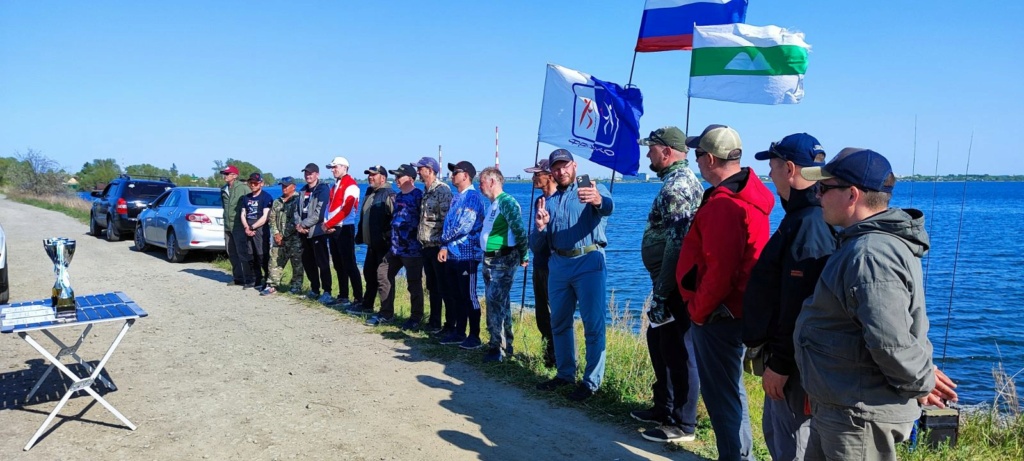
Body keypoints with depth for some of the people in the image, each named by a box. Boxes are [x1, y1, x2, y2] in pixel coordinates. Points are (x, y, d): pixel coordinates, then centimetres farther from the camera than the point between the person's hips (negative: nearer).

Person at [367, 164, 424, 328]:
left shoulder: (418, 196, -12)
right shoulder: (398, 196, 15)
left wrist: (420, 240, -16)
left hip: (412, 248, -9)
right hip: (395, 247, 9)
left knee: (414, 283, 0)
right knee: (383, 275, 11)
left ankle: (416, 317, 13)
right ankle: (386, 313, 22)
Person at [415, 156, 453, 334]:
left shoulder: (442, 190, -13)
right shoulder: (426, 191, 15)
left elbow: (447, 218, -18)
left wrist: (444, 243, -19)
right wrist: (421, 238, 16)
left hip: (439, 246, -9)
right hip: (427, 246, 9)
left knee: (444, 287, -3)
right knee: (432, 287, 16)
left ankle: (450, 324, 4)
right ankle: (434, 322, 25)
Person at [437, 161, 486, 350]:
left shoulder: (473, 197, -12)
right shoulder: (456, 198, 17)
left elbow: (465, 226, -20)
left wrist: (444, 239, -6)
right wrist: (444, 247, 2)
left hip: (466, 255, -9)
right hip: (452, 254, 9)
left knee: (468, 296, -3)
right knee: (453, 295, 14)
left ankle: (474, 336, 6)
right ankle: (459, 332, 24)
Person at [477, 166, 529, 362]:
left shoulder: (507, 202, -16)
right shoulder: (493, 204, 15)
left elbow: (519, 230, -19)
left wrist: (523, 256, -14)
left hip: (503, 260, -10)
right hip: (490, 260, 10)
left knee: (496, 303, -10)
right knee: (499, 303, 15)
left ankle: (498, 348, -3)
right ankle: (504, 345, 25)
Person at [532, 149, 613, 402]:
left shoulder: (594, 189, 1)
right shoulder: (548, 201, 17)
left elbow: (608, 207, -24)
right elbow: (537, 244, 14)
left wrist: (598, 200, -48)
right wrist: (540, 228, -10)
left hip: (589, 262, -6)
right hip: (558, 265, 6)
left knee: (593, 325, -3)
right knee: (559, 322, 14)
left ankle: (592, 381, 6)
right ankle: (565, 373, 28)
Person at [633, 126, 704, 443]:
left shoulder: (677, 186, -18)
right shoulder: (682, 180, 16)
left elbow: (676, 243, -25)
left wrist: (661, 291, -22)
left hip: (675, 286, -11)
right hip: (673, 283, 11)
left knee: (677, 351, -2)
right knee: (658, 340, 20)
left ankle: (682, 425, 9)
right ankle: (664, 407, 33)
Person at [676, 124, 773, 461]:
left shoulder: (724, 204, -22)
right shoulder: (746, 192, 9)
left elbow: (719, 271, -27)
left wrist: (698, 311, -13)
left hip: (718, 315, -10)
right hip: (737, 310, 10)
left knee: (721, 394, 2)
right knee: (728, 389, 22)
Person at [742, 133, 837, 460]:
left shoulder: (808, 225, -24)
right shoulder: (803, 216, 10)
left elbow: (800, 307, -27)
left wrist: (780, 364, -22)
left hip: (796, 363, -10)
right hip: (784, 354, 10)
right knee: (776, 432, 23)